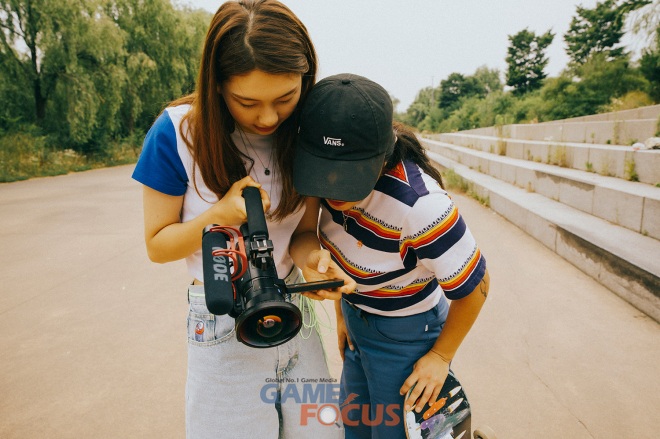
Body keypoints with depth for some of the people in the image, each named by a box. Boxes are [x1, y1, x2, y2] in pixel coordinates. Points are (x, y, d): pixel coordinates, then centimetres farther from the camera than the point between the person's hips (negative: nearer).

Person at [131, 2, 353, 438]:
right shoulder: (178, 133, -16)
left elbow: (304, 228, 0)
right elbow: (157, 244, -8)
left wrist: (312, 258, -23)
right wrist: (221, 215, -26)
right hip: (223, 326, -3)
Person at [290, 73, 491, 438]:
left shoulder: (419, 205, -37)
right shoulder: (333, 183, -16)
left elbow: (474, 286, -22)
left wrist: (441, 356, -9)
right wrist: (342, 314, 9)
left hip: (403, 336, -6)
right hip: (356, 320, 7)